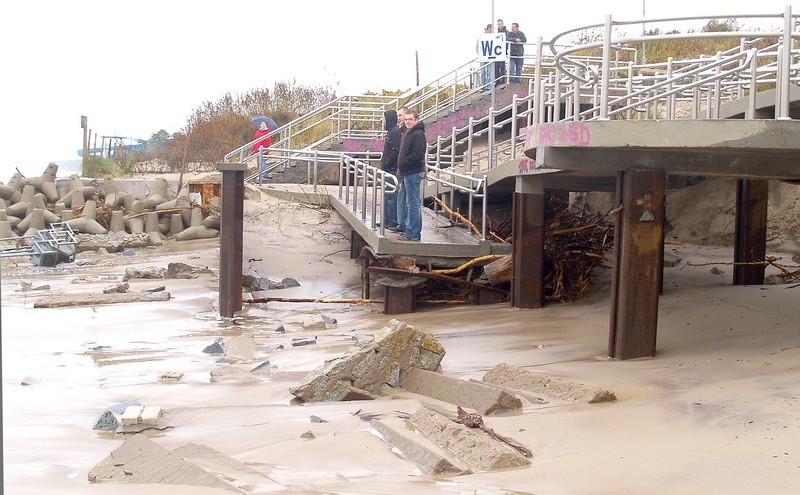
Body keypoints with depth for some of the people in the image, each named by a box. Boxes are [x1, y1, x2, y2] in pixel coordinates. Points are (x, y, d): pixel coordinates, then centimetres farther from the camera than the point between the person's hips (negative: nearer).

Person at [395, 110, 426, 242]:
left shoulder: (418, 135, -13)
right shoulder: (409, 133, 19)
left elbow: (417, 155, -23)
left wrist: (402, 165, -15)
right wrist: (400, 170, 12)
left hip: (413, 173, -11)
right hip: (406, 174, 11)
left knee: (413, 203, -7)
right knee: (402, 200, 17)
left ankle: (413, 233, -3)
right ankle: (405, 227, 27)